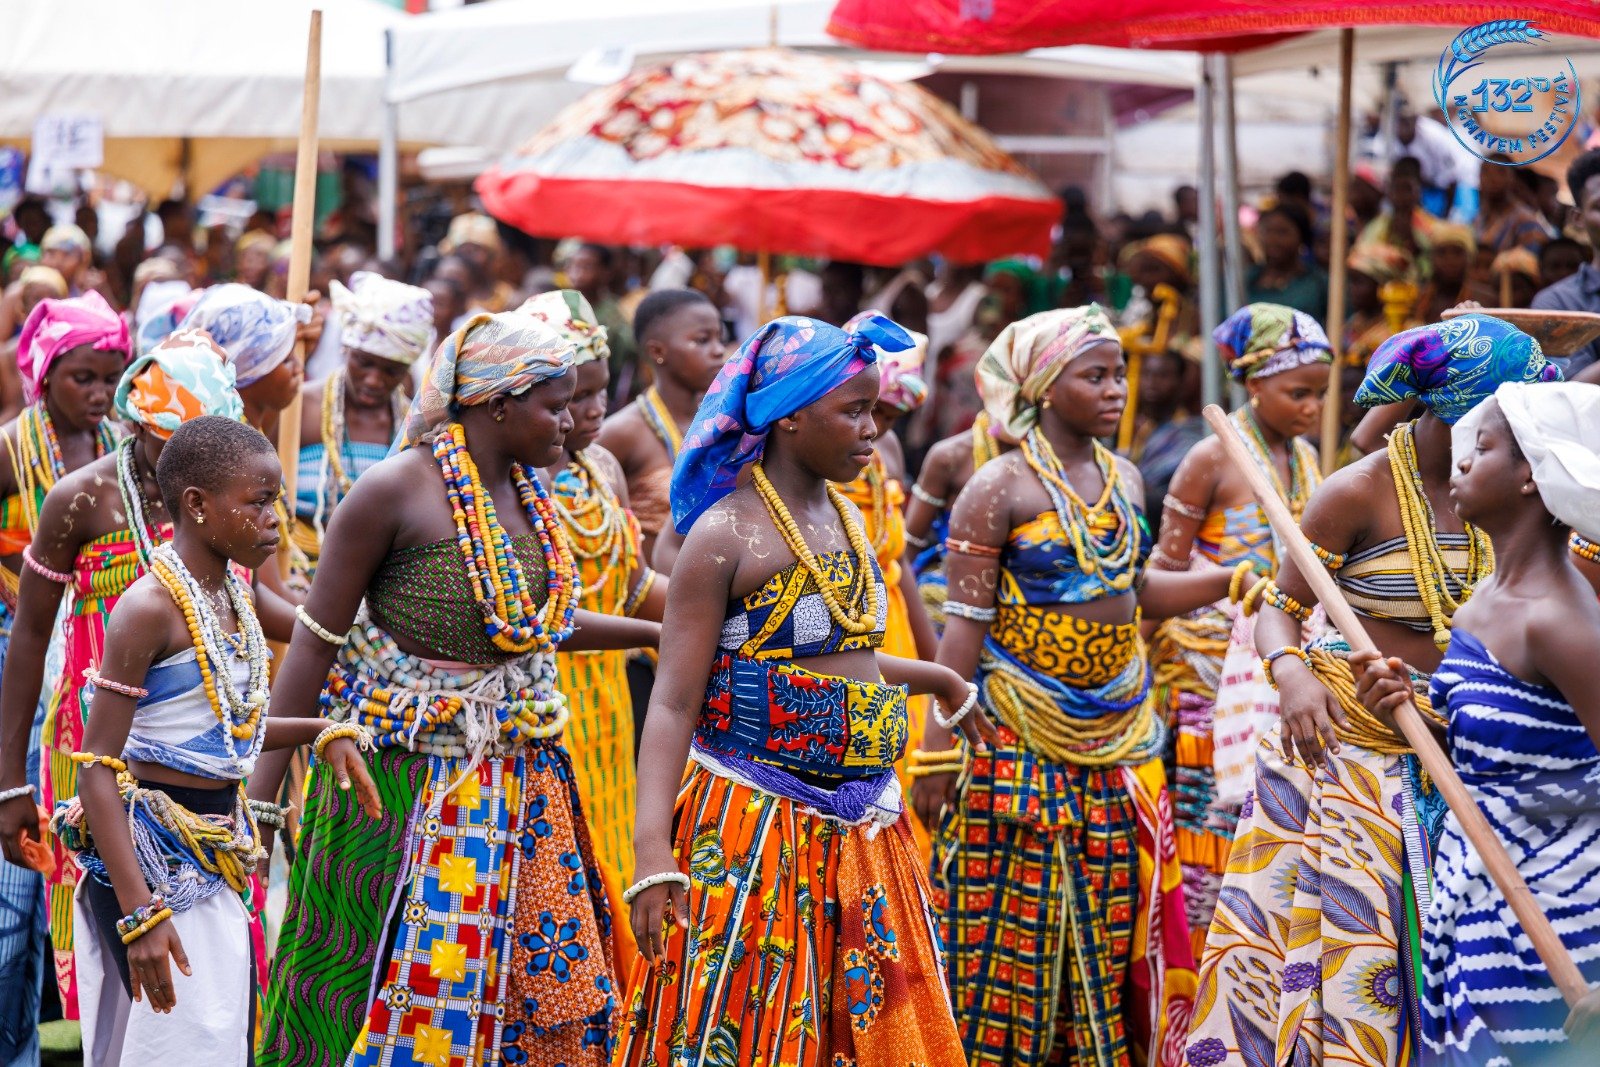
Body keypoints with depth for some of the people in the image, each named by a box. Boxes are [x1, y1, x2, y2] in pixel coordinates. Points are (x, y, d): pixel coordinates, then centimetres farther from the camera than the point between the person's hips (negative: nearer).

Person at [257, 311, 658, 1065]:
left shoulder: (529, 492, 7)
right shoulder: (397, 490, -14)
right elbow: (316, 642, -12)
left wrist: (660, 631, 25)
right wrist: (261, 795, -15)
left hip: (518, 781, 7)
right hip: (405, 775, -7)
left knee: (548, 986, 7)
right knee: (407, 999, -3)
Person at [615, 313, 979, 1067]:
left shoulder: (844, 515, 10)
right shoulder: (726, 533, -11)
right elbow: (674, 702, -15)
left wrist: (940, 681, 37)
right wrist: (652, 851, -24)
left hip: (861, 828, 7)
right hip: (756, 826, -7)